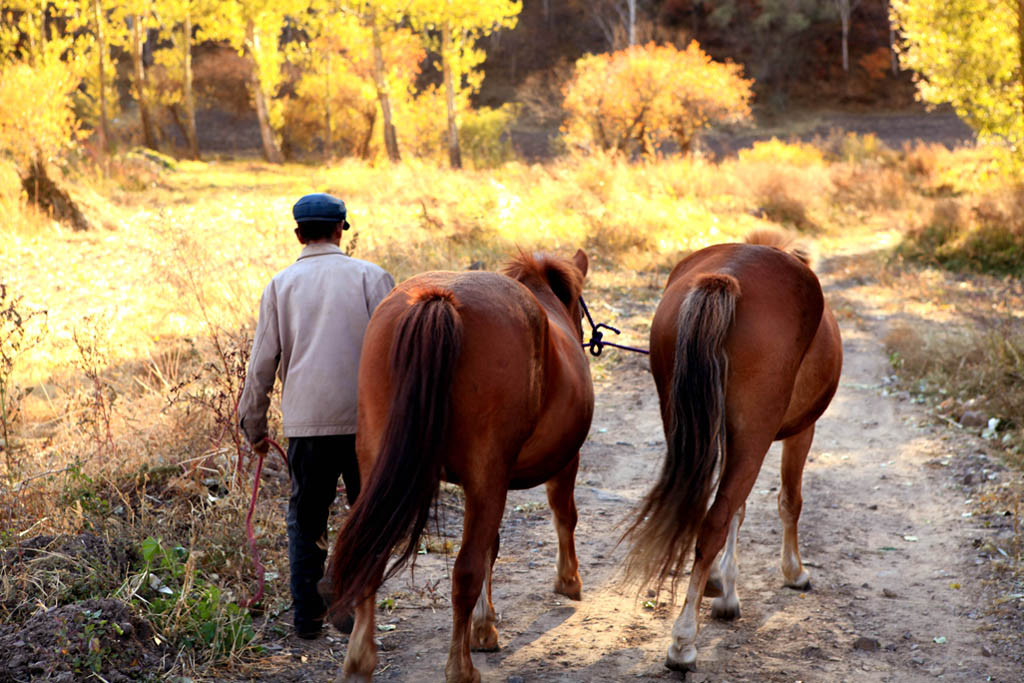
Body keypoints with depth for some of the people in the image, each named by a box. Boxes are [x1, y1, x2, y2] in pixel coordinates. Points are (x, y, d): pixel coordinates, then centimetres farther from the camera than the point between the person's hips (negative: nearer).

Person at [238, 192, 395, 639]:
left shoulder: (281, 285, 7)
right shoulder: (370, 277, 2)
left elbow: (262, 363, 8)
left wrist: (253, 426, 16)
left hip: (306, 420, 1)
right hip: (366, 417, -1)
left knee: (305, 518, 13)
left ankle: (307, 615, 12)